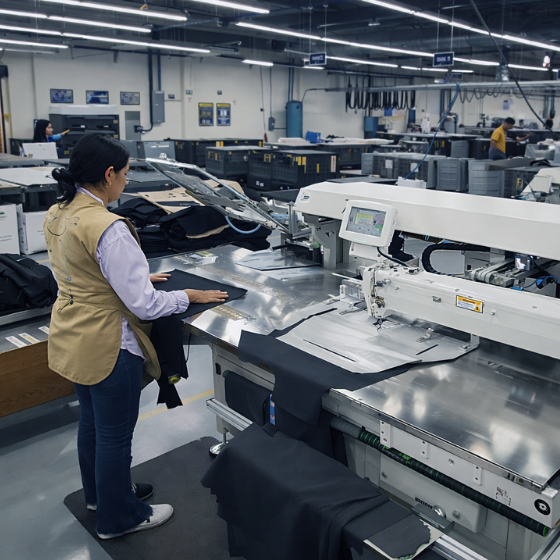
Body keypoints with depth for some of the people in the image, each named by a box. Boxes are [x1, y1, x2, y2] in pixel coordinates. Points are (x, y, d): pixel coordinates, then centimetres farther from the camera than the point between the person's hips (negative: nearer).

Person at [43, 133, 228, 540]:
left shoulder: (57, 215, 0)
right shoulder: (107, 228, -28)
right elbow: (143, 305, -25)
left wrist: (137, 276, 14)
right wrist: (190, 296, -11)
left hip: (72, 339, 9)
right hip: (108, 347, -9)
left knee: (91, 421, 26)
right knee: (115, 434, 11)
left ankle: (99, 493, 49)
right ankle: (119, 518, 33)